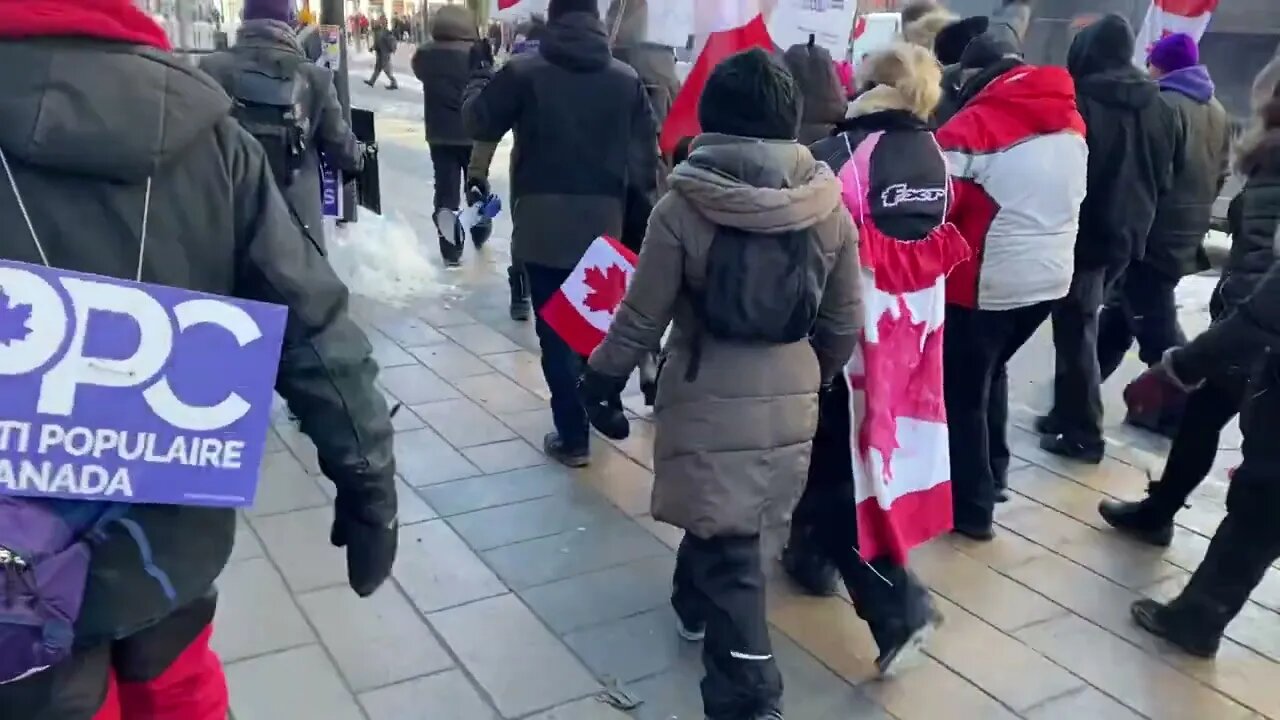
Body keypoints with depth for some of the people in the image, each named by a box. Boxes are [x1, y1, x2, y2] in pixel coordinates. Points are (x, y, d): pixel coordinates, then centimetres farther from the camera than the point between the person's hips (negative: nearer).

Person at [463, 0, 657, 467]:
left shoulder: (523, 72, -6)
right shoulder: (627, 79, 1)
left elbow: (478, 123, 5)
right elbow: (645, 156, 2)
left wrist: (479, 81, 24)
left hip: (544, 224, -3)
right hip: (604, 223, 3)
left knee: (557, 331, 4)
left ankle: (573, 437, 7)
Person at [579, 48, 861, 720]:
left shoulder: (682, 206, -15)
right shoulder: (829, 205, -5)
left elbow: (642, 317, -8)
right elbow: (843, 325, 3)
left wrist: (602, 375, 9)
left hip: (709, 398, -4)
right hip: (791, 398, 4)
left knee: (727, 545, 8)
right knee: (725, 517, 26)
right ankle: (693, 605, 51)